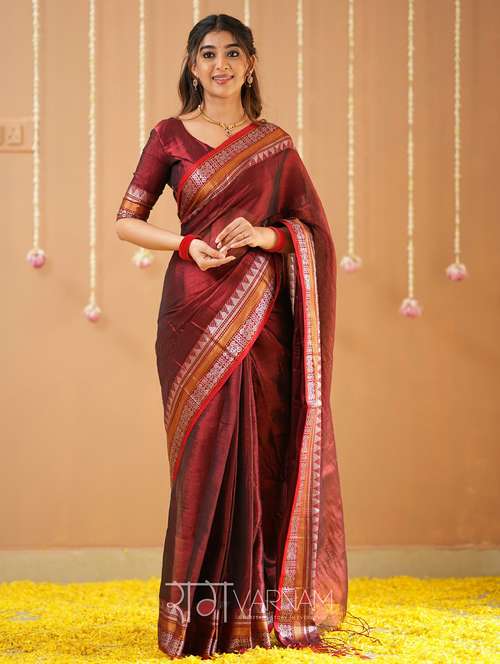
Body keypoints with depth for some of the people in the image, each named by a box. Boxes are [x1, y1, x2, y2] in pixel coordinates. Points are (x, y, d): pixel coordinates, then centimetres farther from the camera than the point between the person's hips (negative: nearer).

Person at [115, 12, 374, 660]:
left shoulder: (275, 142, 12)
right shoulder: (170, 136, 6)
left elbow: (312, 225, 11)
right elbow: (126, 221, 5)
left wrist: (265, 234, -8)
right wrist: (186, 244, -11)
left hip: (263, 313, 2)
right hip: (197, 310, -2)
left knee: (265, 447, 0)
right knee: (207, 449, -5)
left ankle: (263, 609, 9)